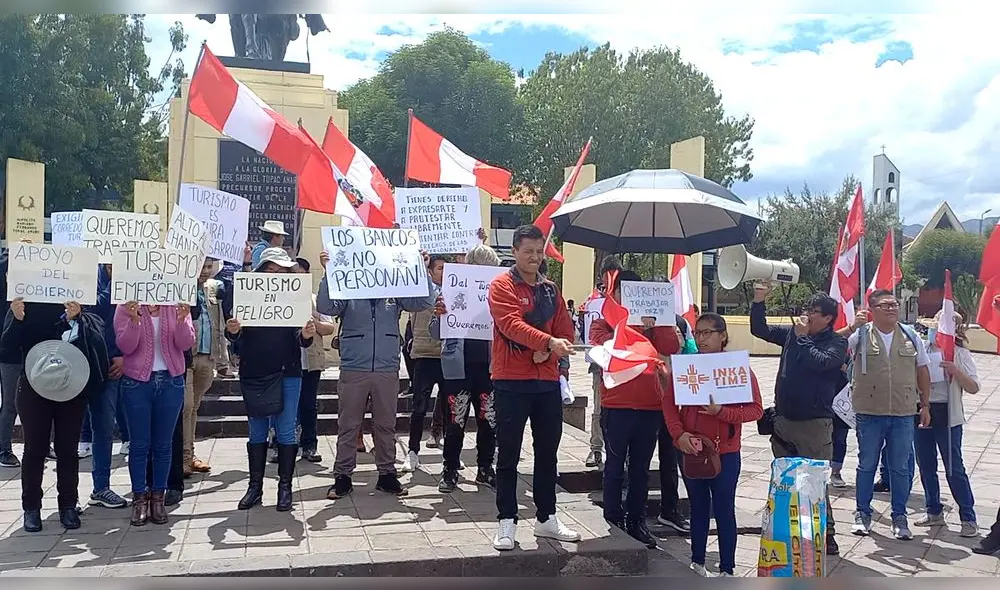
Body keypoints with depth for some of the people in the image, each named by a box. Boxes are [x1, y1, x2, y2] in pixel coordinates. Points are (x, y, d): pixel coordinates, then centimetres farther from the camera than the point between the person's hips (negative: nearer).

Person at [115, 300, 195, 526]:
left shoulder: (177, 306, 1)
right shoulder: (127, 307, -3)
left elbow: (186, 344, -7)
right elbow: (125, 346, -10)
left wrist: (182, 320, -24)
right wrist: (134, 320, -26)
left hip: (171, 382, 1)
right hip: (137, 382, -1)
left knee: (163, 444, 8)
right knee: (140, 444, 4)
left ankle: (158, 497, 18)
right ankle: (139, 498, 15)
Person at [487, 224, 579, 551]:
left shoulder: (551, 290, 14)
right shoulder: (502, 286, -5)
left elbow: (565, 330, 10)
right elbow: (512, 324, -20)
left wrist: (548, 352, -10)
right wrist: (549, 341, -32)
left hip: (547, 381, 6)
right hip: (511, 381, -6)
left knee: (547, 452, 13)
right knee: (508, 455, 1)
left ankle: (546, 518, 25)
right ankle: (507, 521, 9)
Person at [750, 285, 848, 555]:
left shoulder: (836, 342, -4)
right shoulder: (792, 332, 9)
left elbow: (821, 362, -22)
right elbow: (759, 329, 12)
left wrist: (803, 337, -12)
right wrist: (759, 300, 1)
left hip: (815, 422, -5)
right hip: (783, 419, 5)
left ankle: (826, 535, 10)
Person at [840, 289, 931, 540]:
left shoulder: (911, 337, 6)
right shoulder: (860, 336, -2)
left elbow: (922, 372, 12)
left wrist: (925, 405, 10)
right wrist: (851, 328, -20)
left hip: (903, 415, 2)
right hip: (869, 413, -2)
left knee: (900, 468, 9)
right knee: (866, 465, 8)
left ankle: (899, 517, 23)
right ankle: (862, 514, 21)